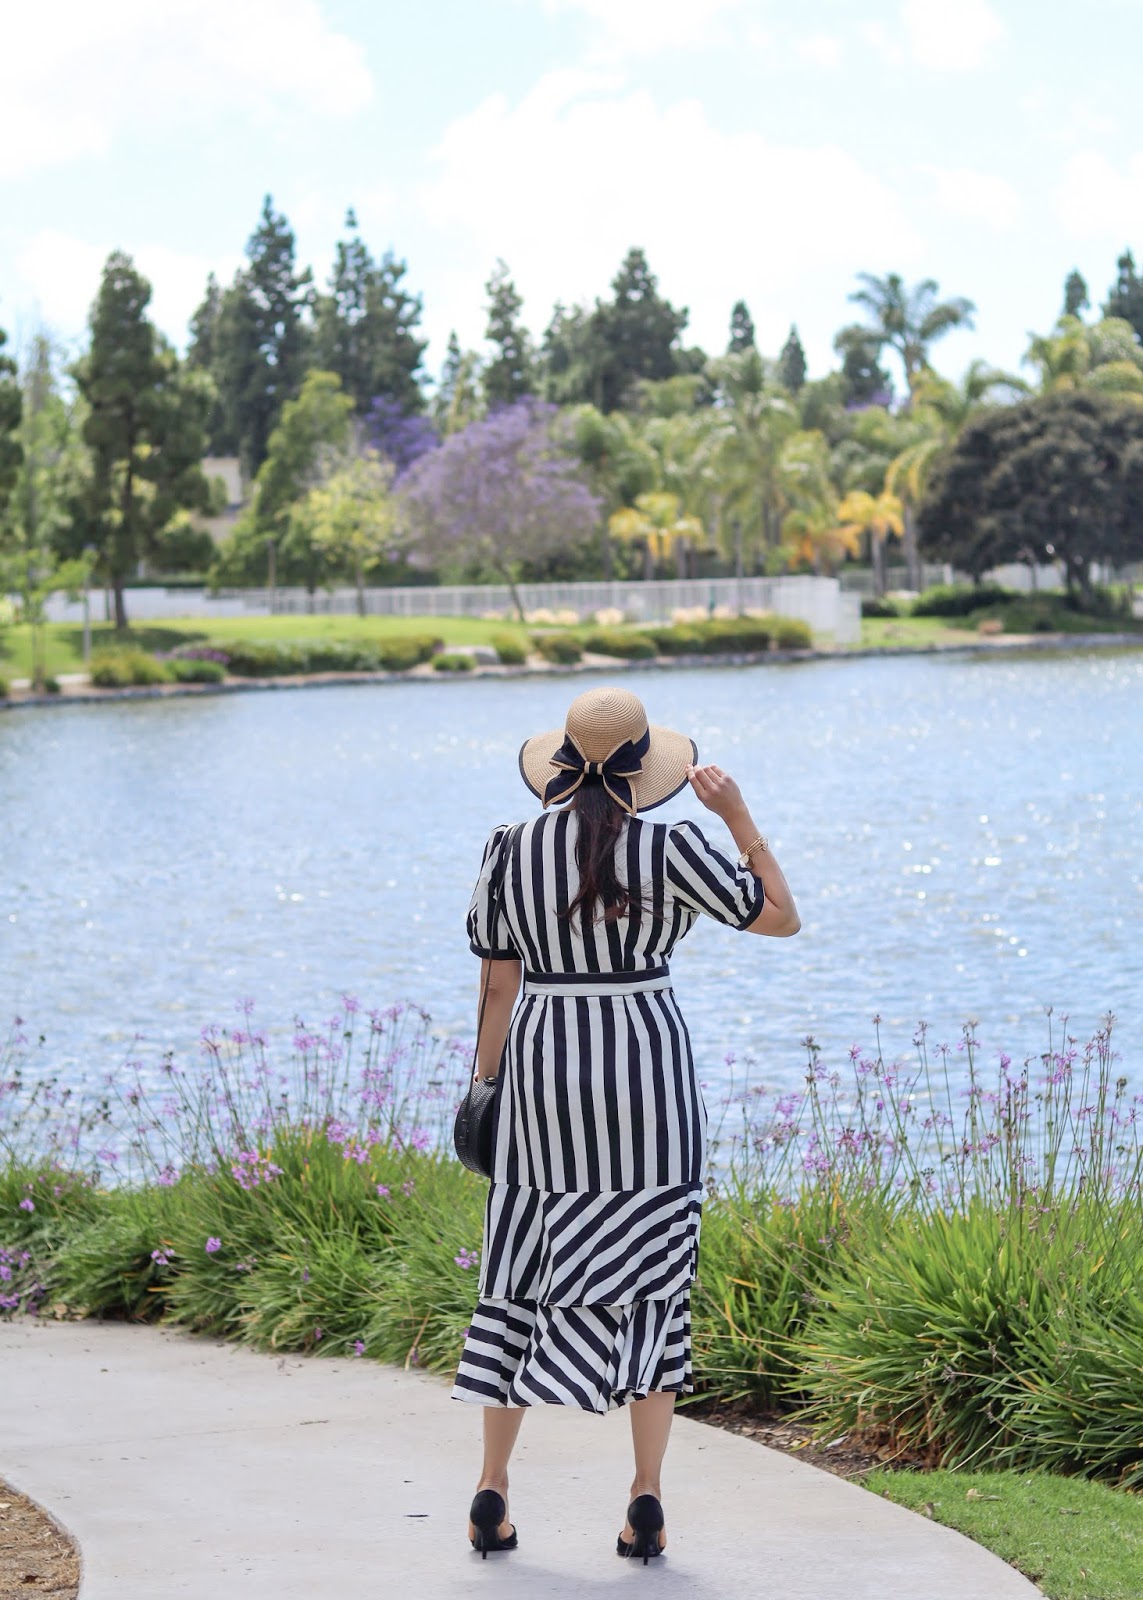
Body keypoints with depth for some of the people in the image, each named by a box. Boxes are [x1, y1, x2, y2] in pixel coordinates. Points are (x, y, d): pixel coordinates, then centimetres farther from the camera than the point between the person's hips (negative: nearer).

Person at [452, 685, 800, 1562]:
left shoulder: (508, 850, -3)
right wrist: (738, 814, 4)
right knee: (648, 1282, 6)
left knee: (527, 1271, 13)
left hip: (542, 1073, 2)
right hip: (646, 1073, -2)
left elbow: (497, 985, 2)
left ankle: (493, 1491, 12)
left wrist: (486, 1082, 13)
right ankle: (646, 1503, 3)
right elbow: (782, 918, -1)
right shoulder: (670, 849, -11)